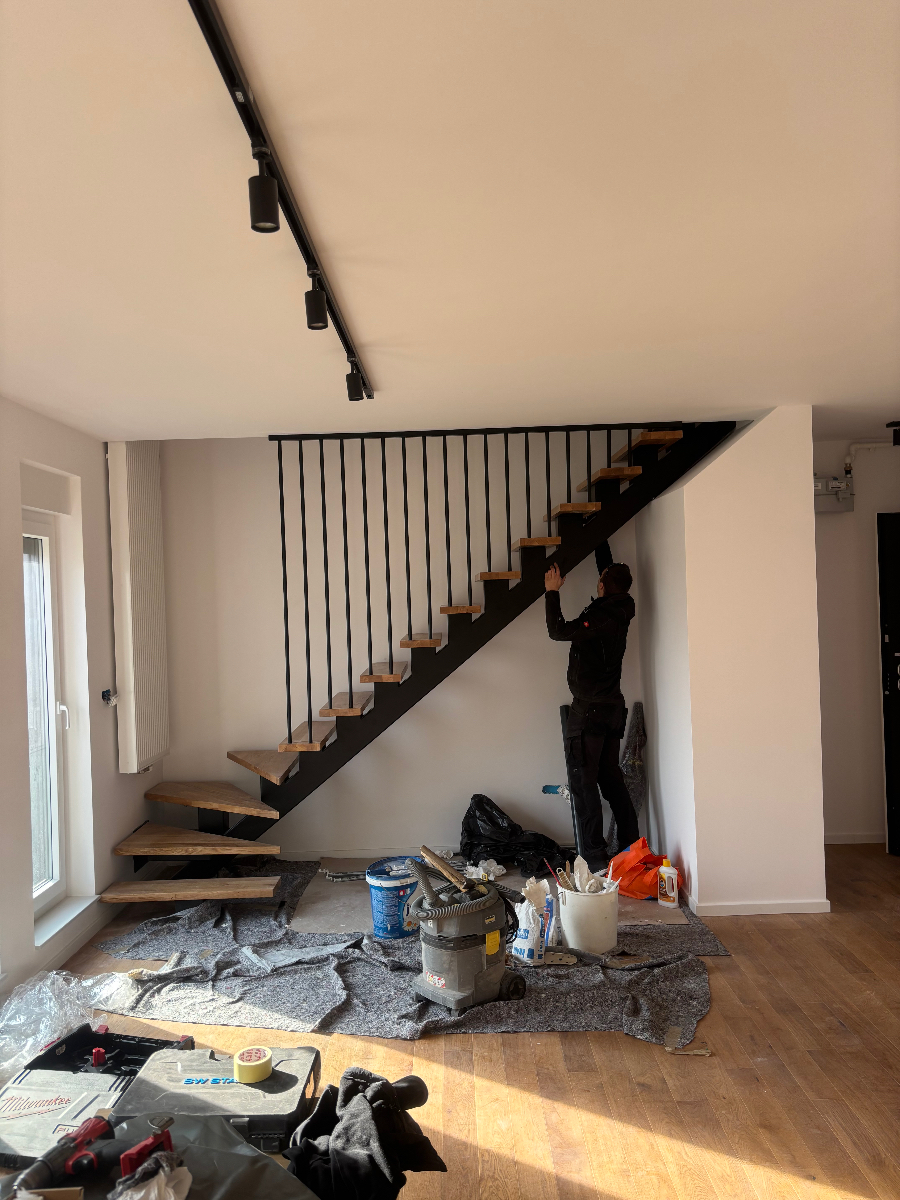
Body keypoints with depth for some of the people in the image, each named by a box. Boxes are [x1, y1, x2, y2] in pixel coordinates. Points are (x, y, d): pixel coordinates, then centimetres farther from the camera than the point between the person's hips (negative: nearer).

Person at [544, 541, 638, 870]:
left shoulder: (600, 618, -18)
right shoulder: (621, 609, 7)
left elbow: (558, 630, -18)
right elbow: (610, 568, 23)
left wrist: (552, 592, -9)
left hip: (589, 710, -9)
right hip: (613, 708, 9)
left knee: (583, 782, -6)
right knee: (611, 779, 14)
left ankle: (595, 856, -6)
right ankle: (631, 847, 18)